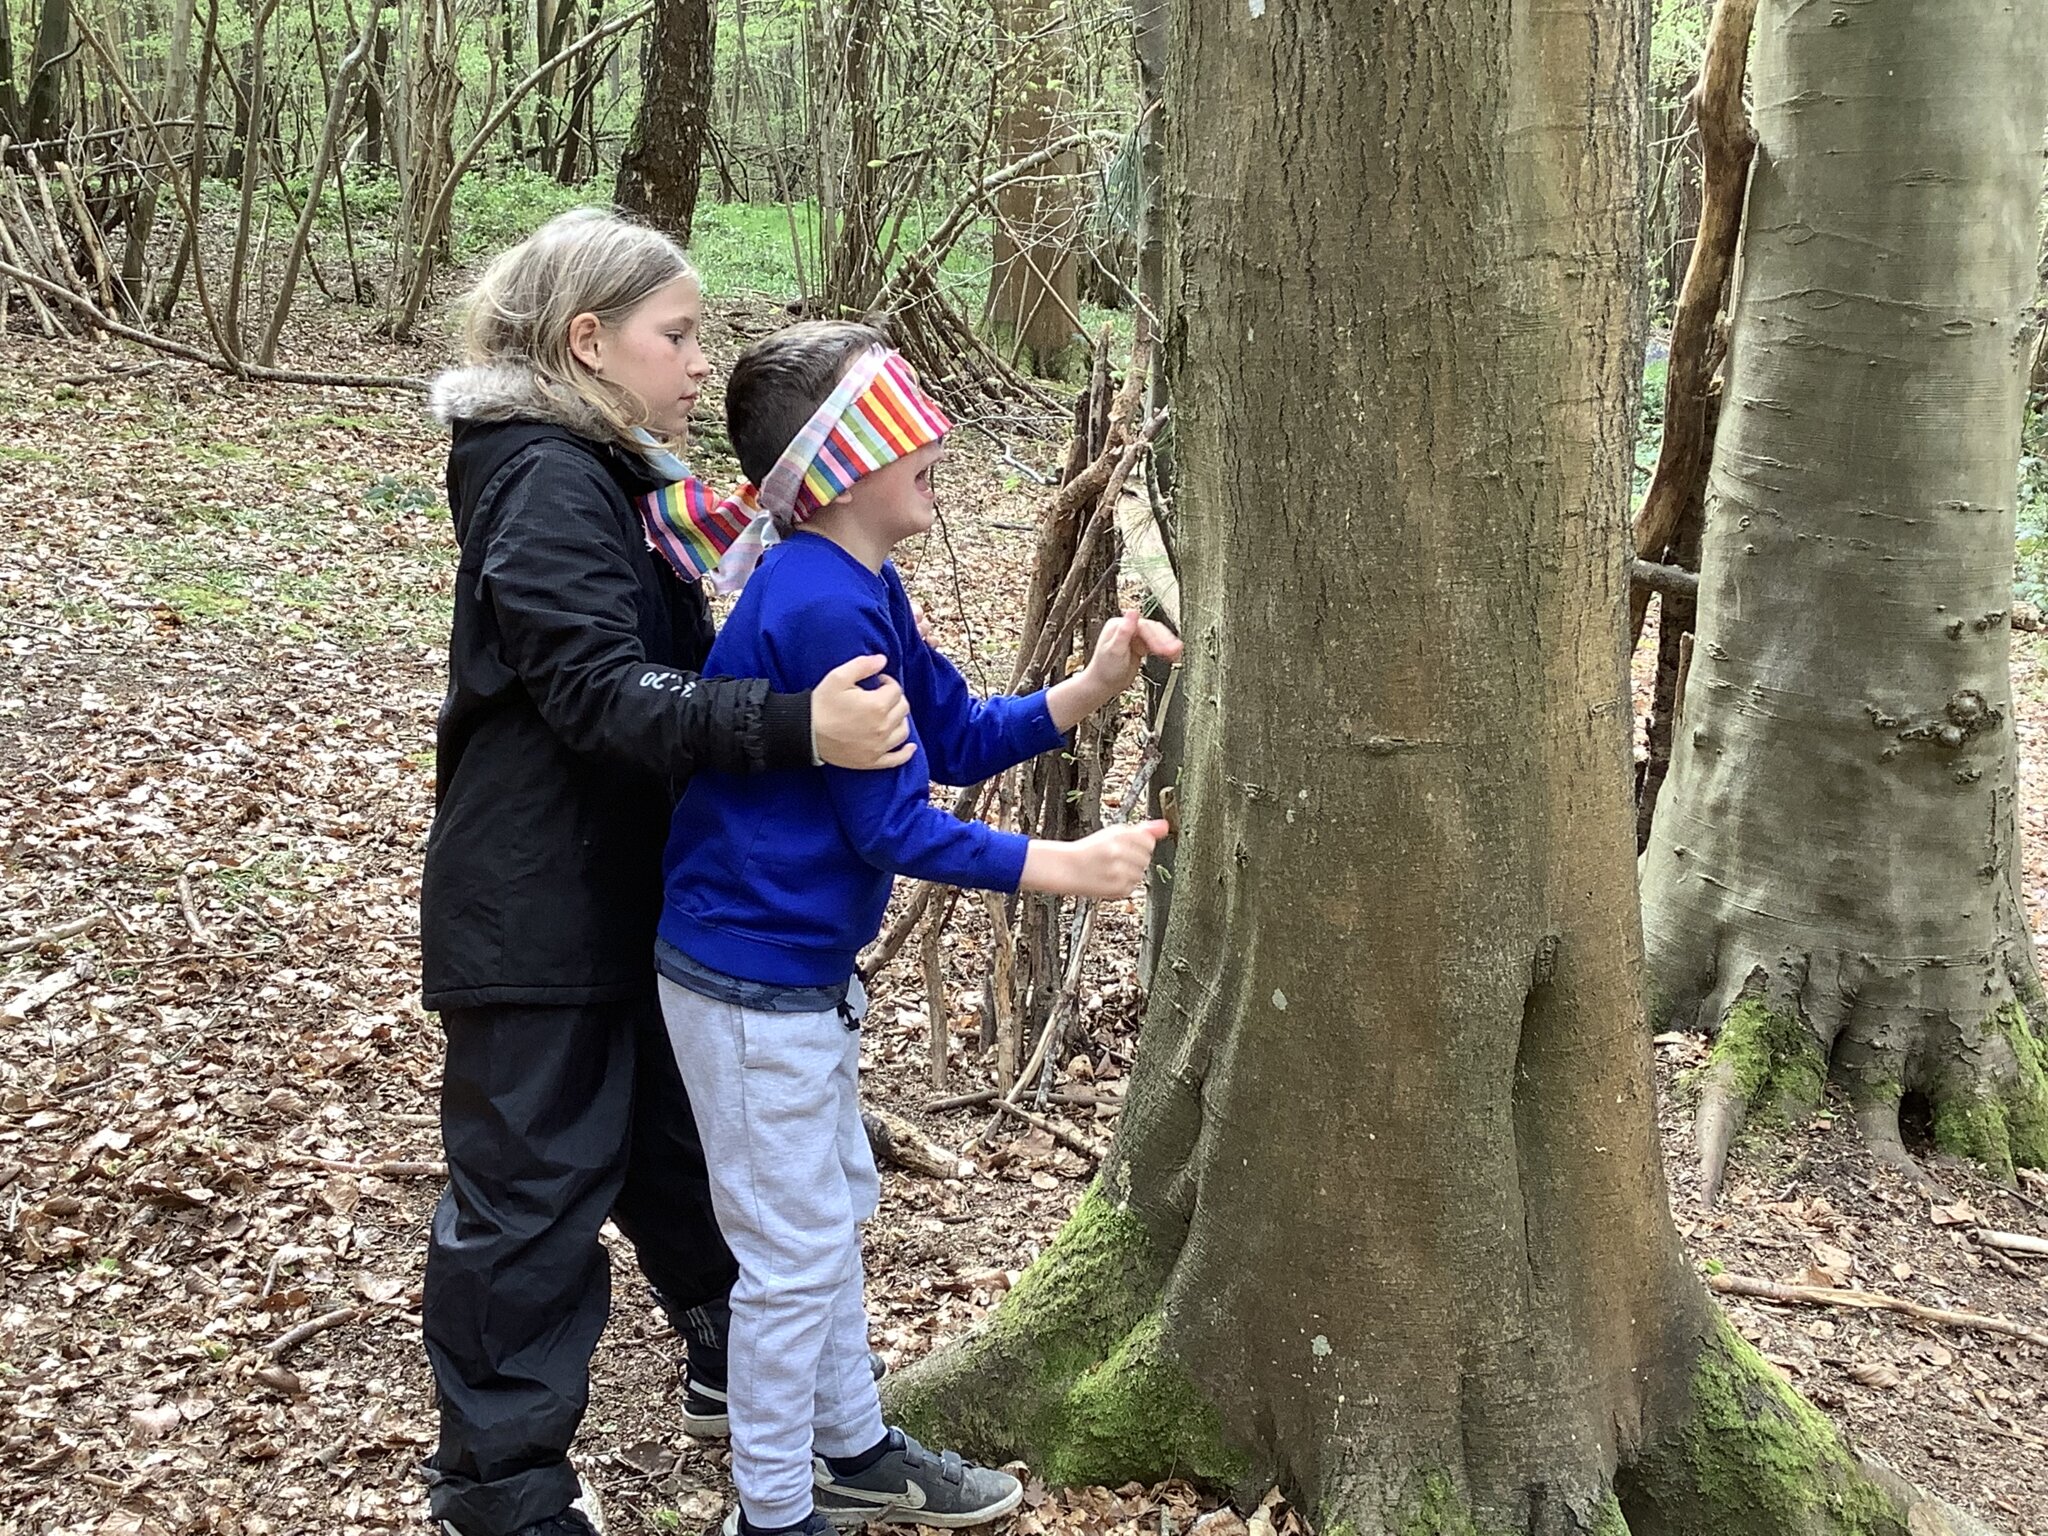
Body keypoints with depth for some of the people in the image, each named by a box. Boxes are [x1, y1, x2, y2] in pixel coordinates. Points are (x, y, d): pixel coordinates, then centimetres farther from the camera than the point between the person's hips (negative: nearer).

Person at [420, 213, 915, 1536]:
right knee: (534, 1183, 1)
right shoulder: (544, 483, -20)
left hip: (631, 885, 10)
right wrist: (799, 729, -42)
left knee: (676, 1136, 23)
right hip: (538, 913, -10)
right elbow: (605, 693, -32)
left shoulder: (619, 475, 12)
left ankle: (733, 1350, 42)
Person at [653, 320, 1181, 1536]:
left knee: (838, 1208, 22)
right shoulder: (819, 610, -26)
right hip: (753, 977, -10)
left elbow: (959, 739, 10)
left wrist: (1093, 688, -4)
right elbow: (895, 828, -23)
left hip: (805, 964, 10)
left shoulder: (861, 590, 5)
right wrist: (1069, 868, -19)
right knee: (797, 1247, 3)